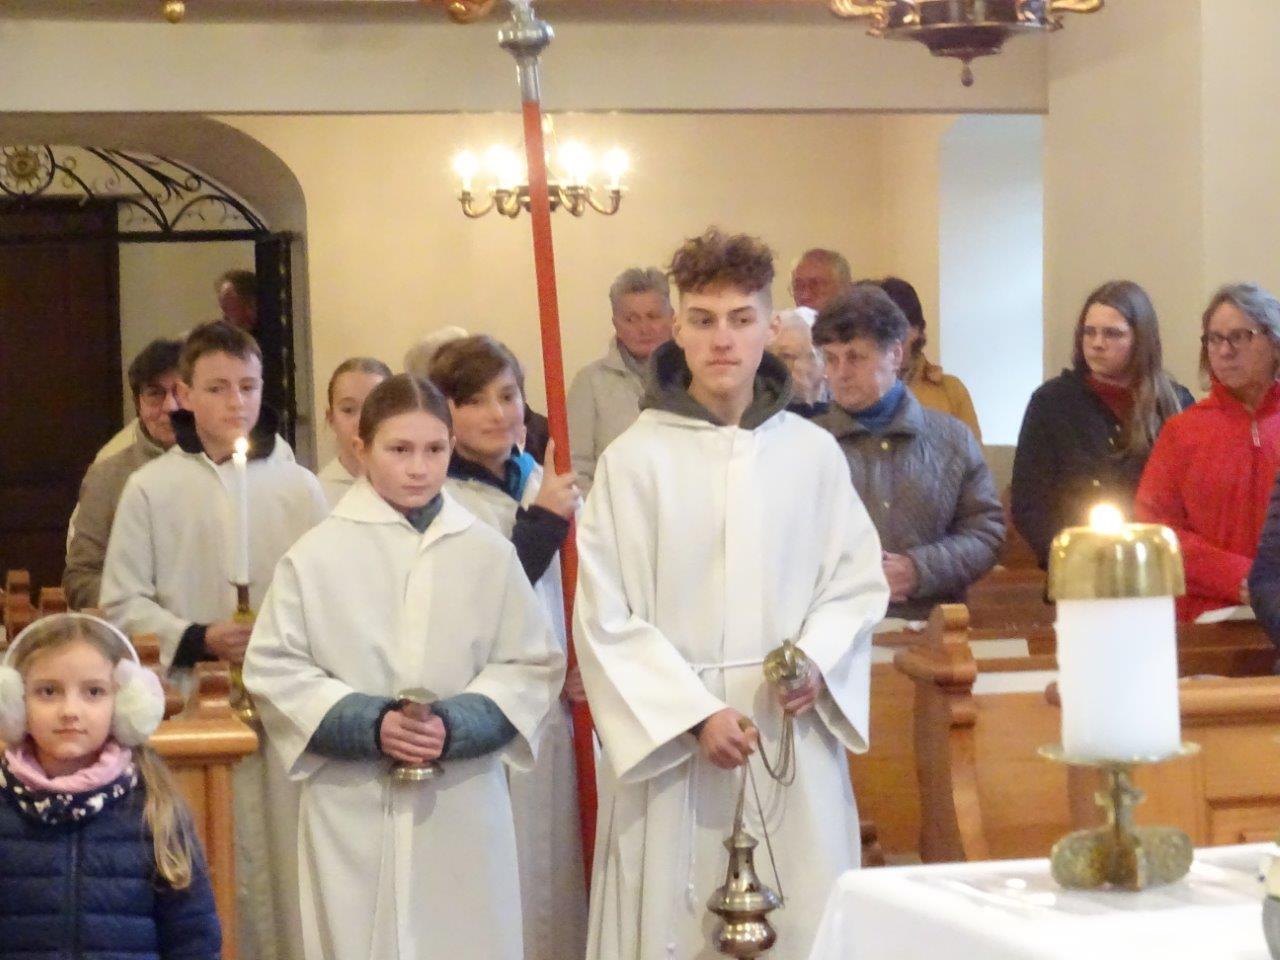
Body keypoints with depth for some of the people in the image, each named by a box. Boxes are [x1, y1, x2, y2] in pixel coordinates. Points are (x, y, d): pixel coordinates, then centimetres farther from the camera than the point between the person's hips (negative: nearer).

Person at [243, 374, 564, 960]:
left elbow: (533, 666, 4)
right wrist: (367, 723, -14)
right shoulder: (315, 556, 0)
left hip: (463, 809, 1)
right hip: (354, 810, -1)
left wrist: (456, 725, -12)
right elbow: (274, 670, 0)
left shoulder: (488, 554, 3)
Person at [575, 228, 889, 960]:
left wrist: (818, 659, -10)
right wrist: (694, 715, -13)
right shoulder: (635, 459, -4)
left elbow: (857, 579, 9)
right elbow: (606, 618, -5)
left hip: (794, 742, 2)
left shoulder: (814, 453, 4)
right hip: (673, 744, -2)